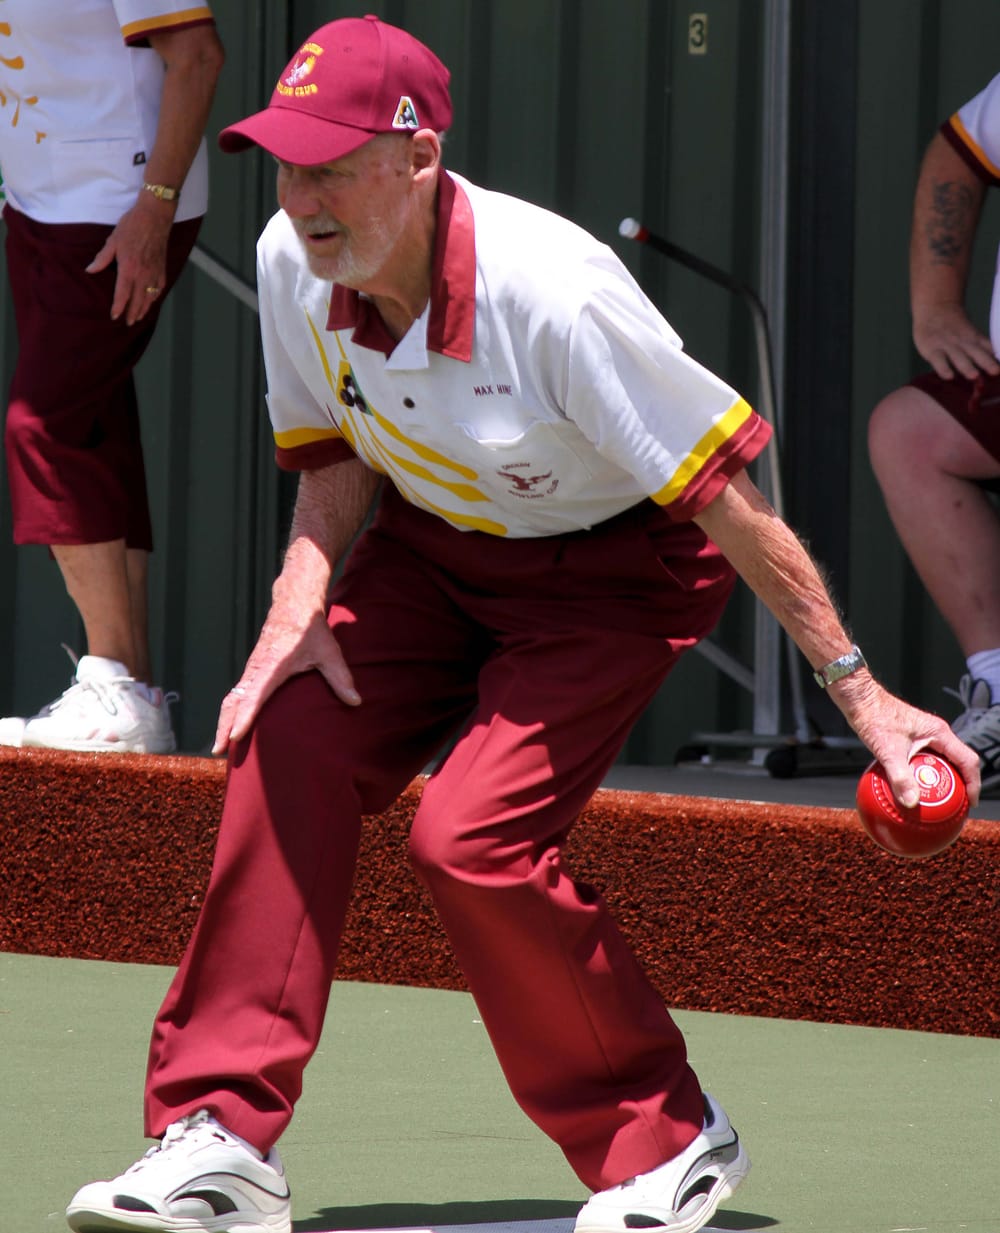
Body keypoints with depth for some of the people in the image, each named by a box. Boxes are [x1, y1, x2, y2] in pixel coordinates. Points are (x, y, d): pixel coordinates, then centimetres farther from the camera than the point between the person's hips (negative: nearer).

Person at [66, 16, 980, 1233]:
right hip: (431, 548, 6)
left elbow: (730, 504, -26)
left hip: (613, 571, -6)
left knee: (470, 836, -22)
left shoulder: (552, 294, -34)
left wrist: (861, 694, -24)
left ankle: (669, 1135, 0)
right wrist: (300, 612, -14)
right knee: (285, 744, -18)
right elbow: (336, 461, 4)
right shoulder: (291, 263, -15)